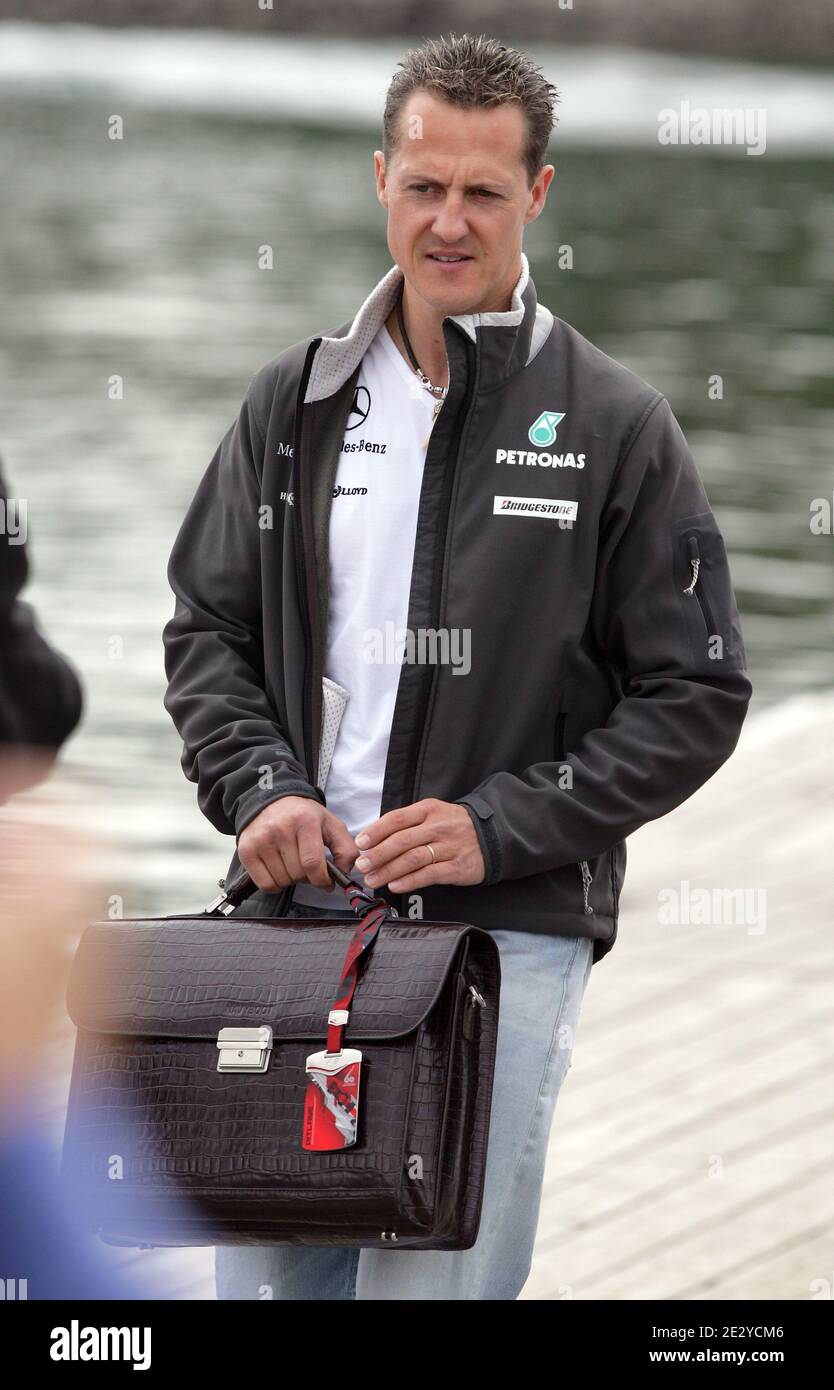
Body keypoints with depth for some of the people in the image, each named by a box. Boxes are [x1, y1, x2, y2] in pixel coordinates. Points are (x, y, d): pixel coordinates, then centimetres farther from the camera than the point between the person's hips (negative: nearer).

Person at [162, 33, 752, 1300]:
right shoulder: (296, 401, 10)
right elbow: (208, 628, 16)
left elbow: (696, 696, -1)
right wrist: (259, 789, -3)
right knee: (261, 1266, 7)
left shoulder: (614, 427, -1)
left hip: (506, 934, -3)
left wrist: (500, 828, -11)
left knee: (440, 1279, -5)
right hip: (294, 913, 4)